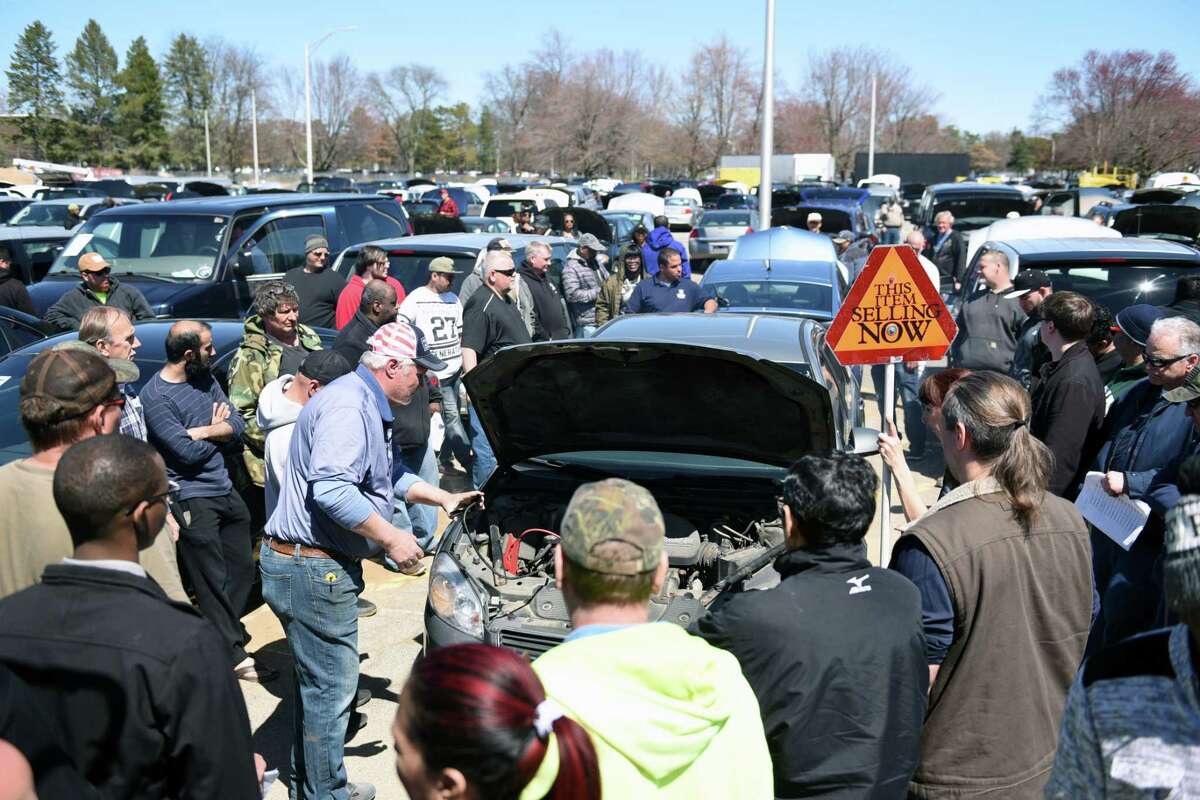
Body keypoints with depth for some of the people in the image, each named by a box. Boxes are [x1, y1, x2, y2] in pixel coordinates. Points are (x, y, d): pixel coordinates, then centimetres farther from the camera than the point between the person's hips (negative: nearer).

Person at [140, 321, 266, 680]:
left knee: (242, 571, 14)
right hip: (192, 499, -8)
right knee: (212, 583, 2)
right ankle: (235, 656, 13)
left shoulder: (205, 379, 8)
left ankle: (221, 635, 30)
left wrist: (203, 431, -15)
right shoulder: (155, 396, -15)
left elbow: (237, 425, 3)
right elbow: (188, 452, -19)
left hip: (225, 490, 8)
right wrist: (218, 431, -2)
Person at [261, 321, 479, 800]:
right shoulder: (347, 406, -19)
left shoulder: (368, 408, 17)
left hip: (315, 566, 11)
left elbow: (387, 476, 32)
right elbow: (331, 489, -31)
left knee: (314, 681, 20)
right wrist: (391, 538, -22)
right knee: (331, 686, 0)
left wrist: (442, 497, 33)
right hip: (312, 568, -11)